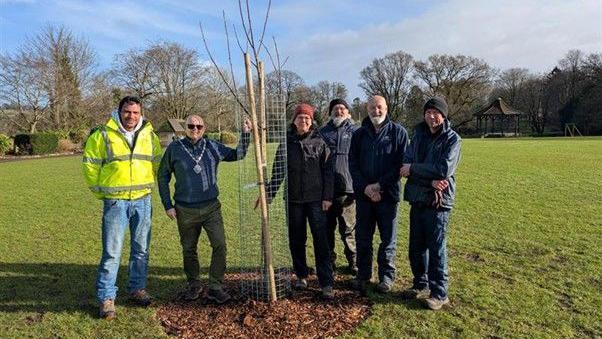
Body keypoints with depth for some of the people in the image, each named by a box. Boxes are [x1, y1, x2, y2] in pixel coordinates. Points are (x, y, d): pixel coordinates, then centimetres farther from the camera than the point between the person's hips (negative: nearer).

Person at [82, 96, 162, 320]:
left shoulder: (149, 135, 6)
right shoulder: (103, 135, -4)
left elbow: (158, 162, 18)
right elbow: (90, 164, 2)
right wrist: (101, 191, 3)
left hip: (143, 200, 4)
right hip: (115, 202, -3)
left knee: (141, 249, 12)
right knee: (112, 251, -2)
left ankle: (137, 288, 28)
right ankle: (106, 298, 11)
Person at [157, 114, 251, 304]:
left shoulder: (212, 147, 4)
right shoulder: (174, 149, -1)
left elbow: (238, 154, 8)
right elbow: (162, 177, 5)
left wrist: (246, 134, -6)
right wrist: (168, 205, 1)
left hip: (211, 207, 1)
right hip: (185, 210, -1)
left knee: (220, 245, -8)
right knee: (189, 249, 12)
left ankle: (215, 287, 6)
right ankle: (194, 285, 32)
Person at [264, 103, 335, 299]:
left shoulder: (320, 141, 1)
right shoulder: (286, 142, 5)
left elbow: (328, 171, 0)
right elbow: (277, 171, 8)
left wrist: (328, 196, -6)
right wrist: (268, 194, 3)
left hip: (316, 199, -2)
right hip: (293, 199, 2)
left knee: (321, 240, -5)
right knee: (296, 240, 10)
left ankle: (326, 283, 2)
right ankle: (301, 276, 27)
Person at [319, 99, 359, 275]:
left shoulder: (355, 132, 5)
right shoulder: (323, 132, 12)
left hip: (347, 188, -2)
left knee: (349, 229, 4)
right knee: (327, 228, 12)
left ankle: (353, 261, 19)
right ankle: (329, 260, 26)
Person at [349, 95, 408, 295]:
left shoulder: (398, 132, -1)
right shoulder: (359, 134, 7)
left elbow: (402, 163, -8)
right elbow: (353, 164, 3)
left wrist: (379, 185, -13)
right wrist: (365, 187, -11)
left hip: (388, 194, -2)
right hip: (363, 194, 3)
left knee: (388, 239, 8)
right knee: (362, 238, 10)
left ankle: (387, 276, 23)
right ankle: (363, 275, 25)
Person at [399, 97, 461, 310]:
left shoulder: (452, 139, -6)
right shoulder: (419, 134, 9)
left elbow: (444, 169, -19)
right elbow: (406, 163, -3)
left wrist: (413, 169, -12)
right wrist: (430, 180, -17)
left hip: (438, 201, -5)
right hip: (417, 198, 6)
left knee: (436, 249, 1)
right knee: (416, 246, 14)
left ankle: (439, 293, 15)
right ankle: (421, 284, 32)